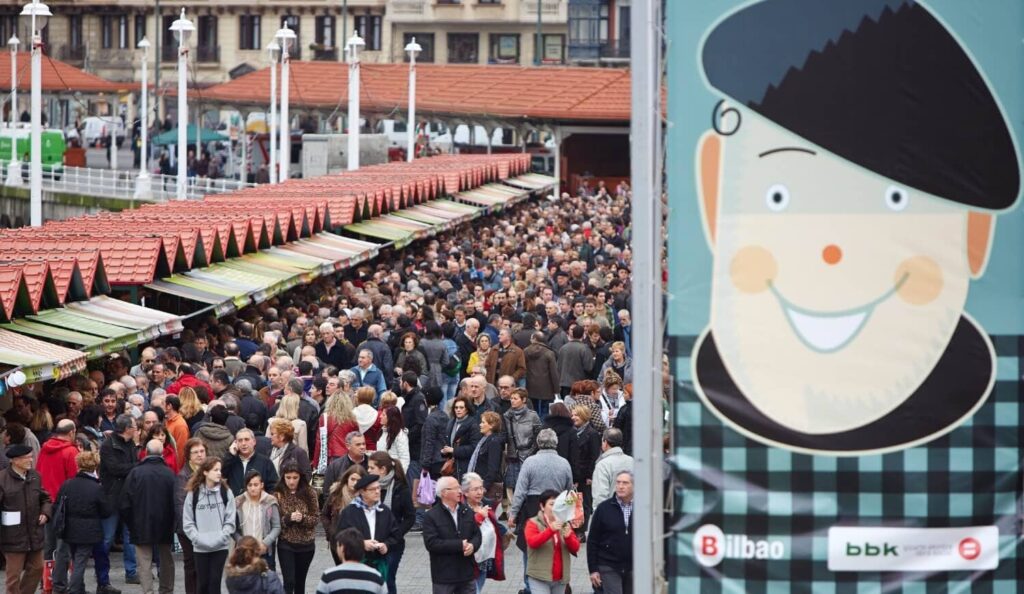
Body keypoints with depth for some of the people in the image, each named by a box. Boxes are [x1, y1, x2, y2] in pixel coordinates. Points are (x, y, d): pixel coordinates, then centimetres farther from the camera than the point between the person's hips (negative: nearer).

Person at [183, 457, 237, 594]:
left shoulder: (225, 492, 0)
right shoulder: (193, 493, -1)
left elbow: (230, 520, -1)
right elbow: (187, 522, -1)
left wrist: (220, 538, -11)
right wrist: (198, 539, -11)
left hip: (220, 547, 0)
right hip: (200, 547, 0)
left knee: (215, 582, 0)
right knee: (202, 583, 6)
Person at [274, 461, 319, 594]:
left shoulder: (309, 493, -4)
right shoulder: (278, 495, -9)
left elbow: (316, 517, -1)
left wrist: (303, 518, -20)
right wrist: (289, 518, -24)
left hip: (306, 544, 2)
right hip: (286, 544, -2)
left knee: (300, 581, 13)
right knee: (289, 582, -10)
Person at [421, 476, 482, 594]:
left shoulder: (467, 512, 7)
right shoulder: (431, 516, -9)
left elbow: (477, 534, 12)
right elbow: (431, 543, -18)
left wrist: (472, 545, -13)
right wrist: (459, 545, -20)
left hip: (466, 573, 5)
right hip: (443, 576, -5)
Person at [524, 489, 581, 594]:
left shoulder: (564, 524, 11)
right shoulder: (533, 523, -3)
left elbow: (575, 548, 4)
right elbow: (532, 542, -20)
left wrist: (568, 537, -18)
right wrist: (551, 530, -33)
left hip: (560, 578, 5)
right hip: (539, 578, -5)